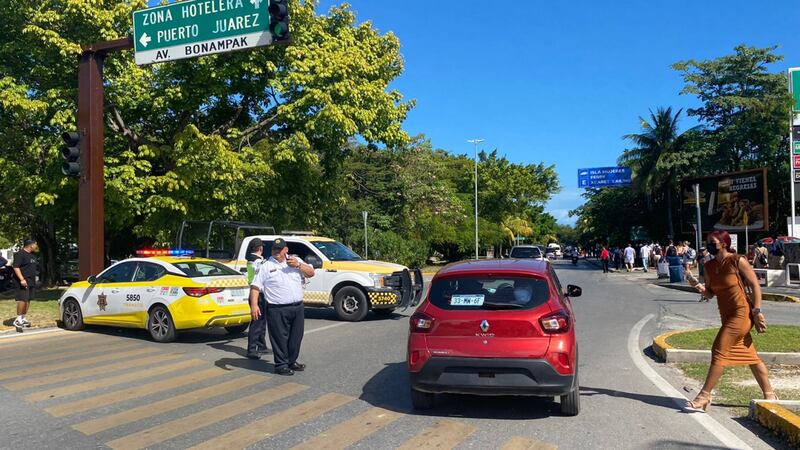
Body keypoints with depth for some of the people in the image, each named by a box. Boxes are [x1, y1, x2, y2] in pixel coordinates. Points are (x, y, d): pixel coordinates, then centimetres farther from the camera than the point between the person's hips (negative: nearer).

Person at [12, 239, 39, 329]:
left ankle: (24, 318, 17)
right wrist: (22, 279, -25)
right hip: (23, 282, -9)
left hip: (31, 281, 9)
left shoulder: (31, 255, 17)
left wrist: (34, 279, 22)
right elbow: (16, 267, -19)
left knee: (28, 300, 9)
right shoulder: (20, 254, -11)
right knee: (22, 299, -13)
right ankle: (18, 320, -7)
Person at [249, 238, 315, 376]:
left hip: (297, 307, 4)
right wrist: (254, 305, -14)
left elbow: (311, 273, 8)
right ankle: (281, 365, 10)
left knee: (296, 337, 13)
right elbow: (255, 286, -2)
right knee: (280, 338, -2)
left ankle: (292, 361, 29)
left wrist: (298, 265, -9)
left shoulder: (295, 260, 11)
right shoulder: (266, 266, 1)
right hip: (277, 310, -4)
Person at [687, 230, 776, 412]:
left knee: (719, 351, -11)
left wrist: (756, 311, -13)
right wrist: (701, 288, -11)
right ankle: (769, 395, 27)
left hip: (741, 314, -8)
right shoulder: (709, 266, 7)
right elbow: (710, 293, 11)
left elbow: (755, 285, -9)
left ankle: (704, 396, -7)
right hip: (727, 315, 8)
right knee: (750, 356, 15)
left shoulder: (737, 261, -11)